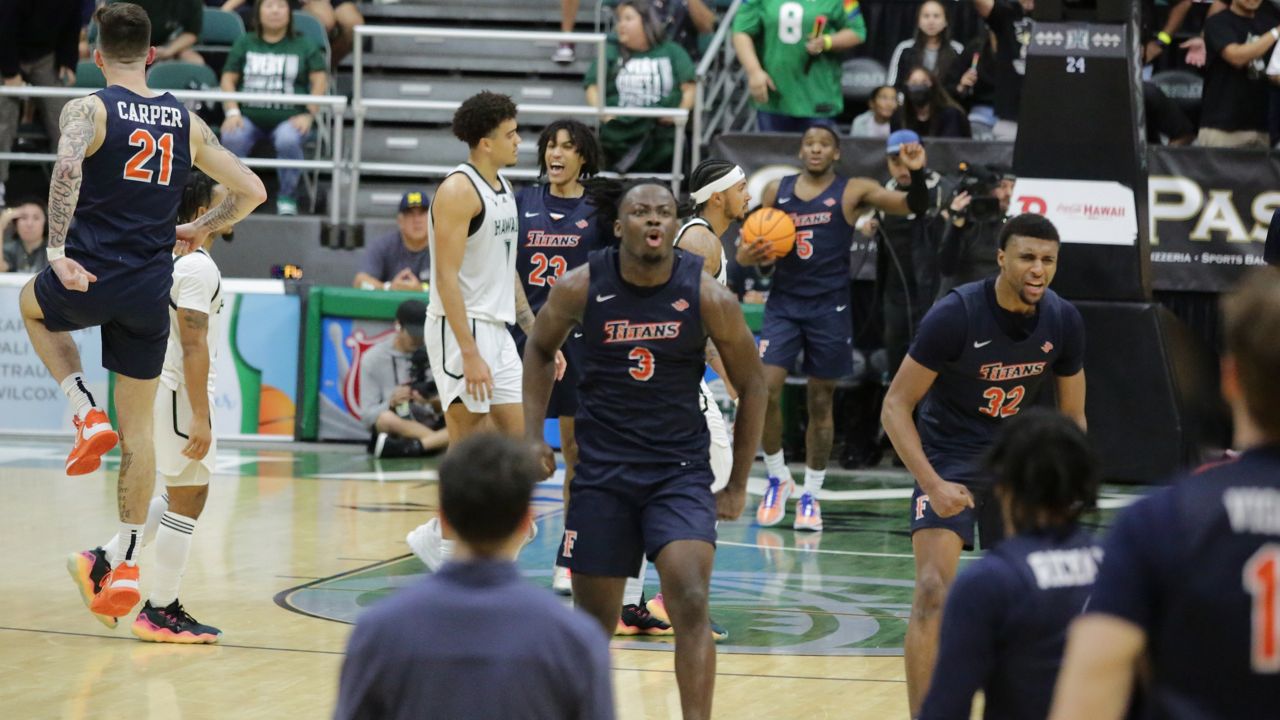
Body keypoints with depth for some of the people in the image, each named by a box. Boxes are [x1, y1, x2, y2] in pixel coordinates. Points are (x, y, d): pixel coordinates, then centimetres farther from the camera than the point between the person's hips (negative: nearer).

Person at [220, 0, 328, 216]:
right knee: (232, 138, -32)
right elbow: (228, 79, 10)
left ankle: (287, 196, -16)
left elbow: (320, 80, 6)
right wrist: (232, 112, -5)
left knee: (288, 141, -36)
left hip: (289, 117, -1)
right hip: (249, 116, 1)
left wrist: (309, 115, -7)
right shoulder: (244, 44, 15)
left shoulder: (303, 46, 12)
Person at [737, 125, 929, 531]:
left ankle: (810, 495, 16)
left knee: (820, 403, 4)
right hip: (784, 303, 2)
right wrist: (749, 254, -8)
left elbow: (913, 207, -6)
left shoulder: (852, 191, 0)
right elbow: (757, 247, 15)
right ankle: (778, 479, 7)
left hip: (830, 307, -2)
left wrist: (916, 173, -26)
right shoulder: (776, 191, 8)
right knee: (765, 389, -13)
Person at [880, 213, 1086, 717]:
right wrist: (932, 484, -29)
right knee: (934, 590, -21)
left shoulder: (1063, 322, -9)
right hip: (949, 458, -5)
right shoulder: (955, 315, -24)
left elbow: (1072, 417, 6)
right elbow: (896, 406, -20)